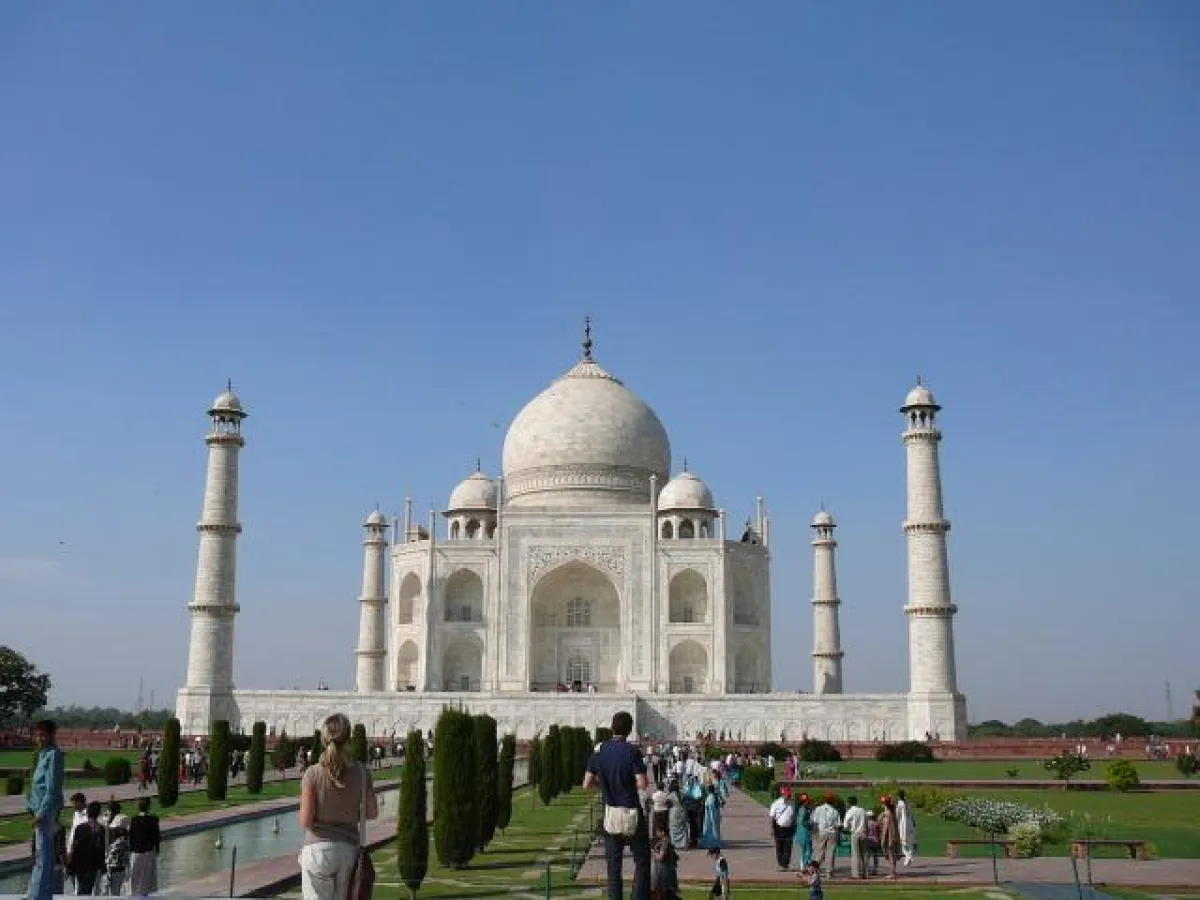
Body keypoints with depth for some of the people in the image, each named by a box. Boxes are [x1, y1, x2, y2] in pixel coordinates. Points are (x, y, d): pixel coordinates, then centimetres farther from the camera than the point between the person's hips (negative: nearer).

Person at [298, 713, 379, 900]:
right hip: (349, 849, 3)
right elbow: (372, 812, 5)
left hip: (318, 848, -3)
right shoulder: (361, 773, -2)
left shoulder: (313, 773, -10)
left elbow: (305, 821, -10)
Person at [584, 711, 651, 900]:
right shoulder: (632, 751, -14)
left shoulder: (599, 751, -1)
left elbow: (587, 785, 1)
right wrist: (646, 781, 2)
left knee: (613, 864, 11)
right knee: (642, 862, 7)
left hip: (610, 814, 4)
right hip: (631, 813, -4)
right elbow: (642, 785, -19)